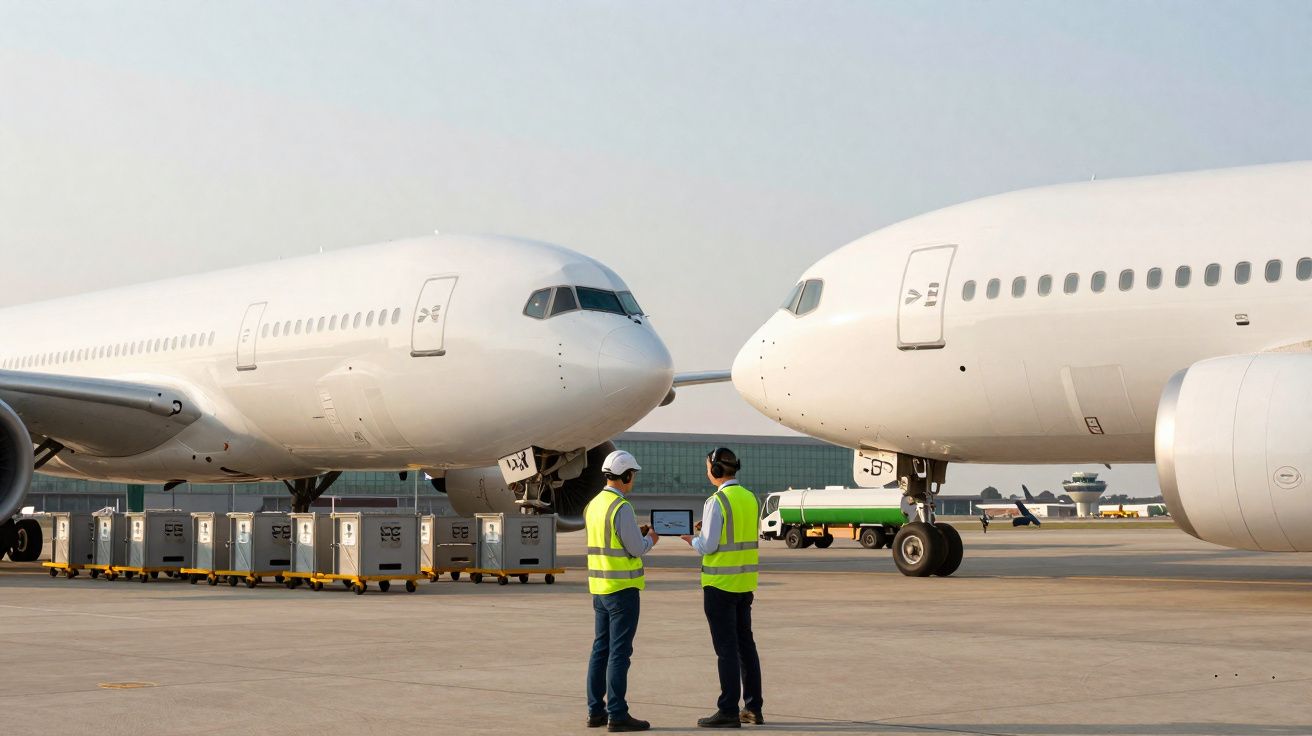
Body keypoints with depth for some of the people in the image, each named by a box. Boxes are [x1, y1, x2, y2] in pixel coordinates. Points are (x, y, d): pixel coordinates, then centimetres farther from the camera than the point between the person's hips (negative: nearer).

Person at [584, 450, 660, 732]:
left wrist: (639, 535, 20)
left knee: (601, 649, 11)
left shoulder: (594, 505, 11)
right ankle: (617, 715, -4)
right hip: (622, 588, -9)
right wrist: (650, 540, 6)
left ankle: (596, 711, 14)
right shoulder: (622, 508, -17)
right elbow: (636, 549, -15)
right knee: (620, 652, -6)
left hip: (599, 588, 9)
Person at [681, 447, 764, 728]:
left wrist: (690, 539, 5)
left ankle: (729, 711, 0)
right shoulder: (750, 498, 8)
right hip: (745, 582, 7)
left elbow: (708, 546, -16)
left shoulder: (717, 502, -15)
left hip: (720, 583, -7)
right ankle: (753, 708, 17)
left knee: (726, 648, -3)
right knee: (745, 644, 13)